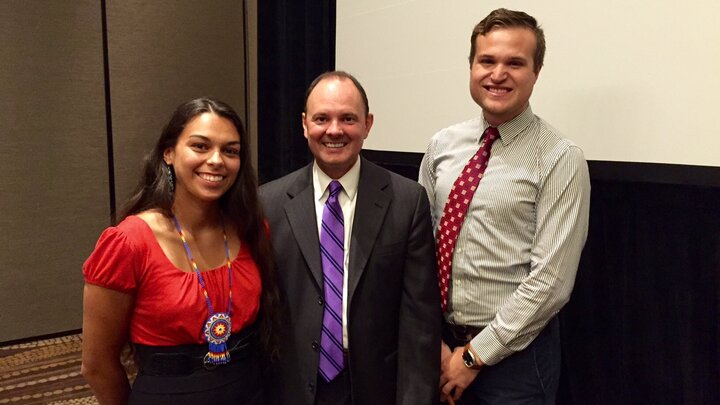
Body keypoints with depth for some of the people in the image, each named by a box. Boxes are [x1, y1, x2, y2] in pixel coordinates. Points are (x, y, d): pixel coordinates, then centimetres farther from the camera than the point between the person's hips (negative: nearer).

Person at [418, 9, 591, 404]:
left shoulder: (560, 159, -13)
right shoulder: (442, 145, 0)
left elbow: (551, 280, -16)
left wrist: (475, 355, -13)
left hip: (514, 354, -4)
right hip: (441, 343, 4)